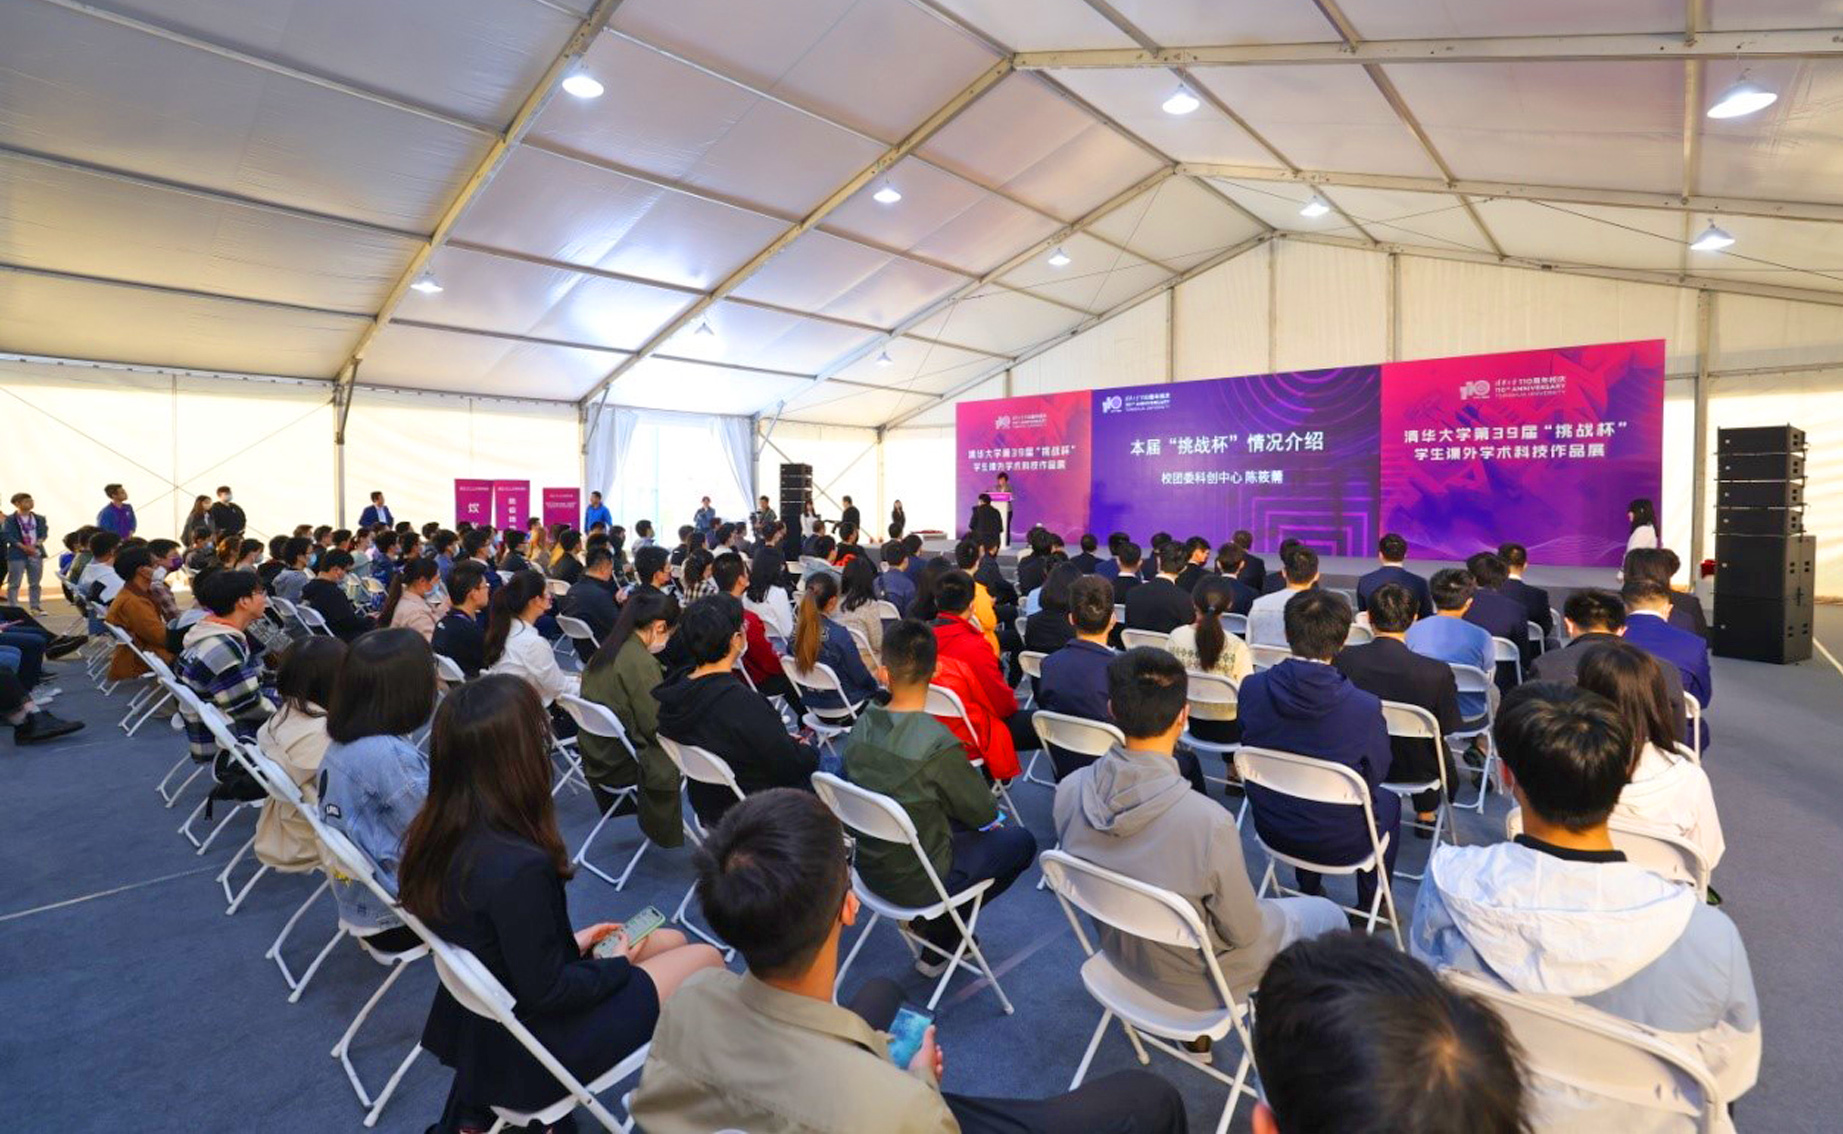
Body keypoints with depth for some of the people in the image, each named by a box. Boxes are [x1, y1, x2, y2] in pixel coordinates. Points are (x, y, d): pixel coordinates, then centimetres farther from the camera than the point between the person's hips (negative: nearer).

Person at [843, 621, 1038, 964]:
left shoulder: (861, 726, -11)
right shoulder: (938, 744, -29)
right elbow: (983, 812, -15)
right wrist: (999, 818, 11)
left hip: (869, 869, 6)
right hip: (917, 882, -6)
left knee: (964, 822, 26)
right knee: (1020, 840, 14)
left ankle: (925, 918, 21)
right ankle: (937, 939, 16)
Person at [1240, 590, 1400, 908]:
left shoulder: (1251, 688, -19)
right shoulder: (1366, 708, -27)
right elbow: (1376, 775, -9)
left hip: (1271, 831, 3)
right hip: (1339, 844, -3)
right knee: (1389, 801, 29)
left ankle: (1309, 891, 48)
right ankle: (1370, 903, 41)